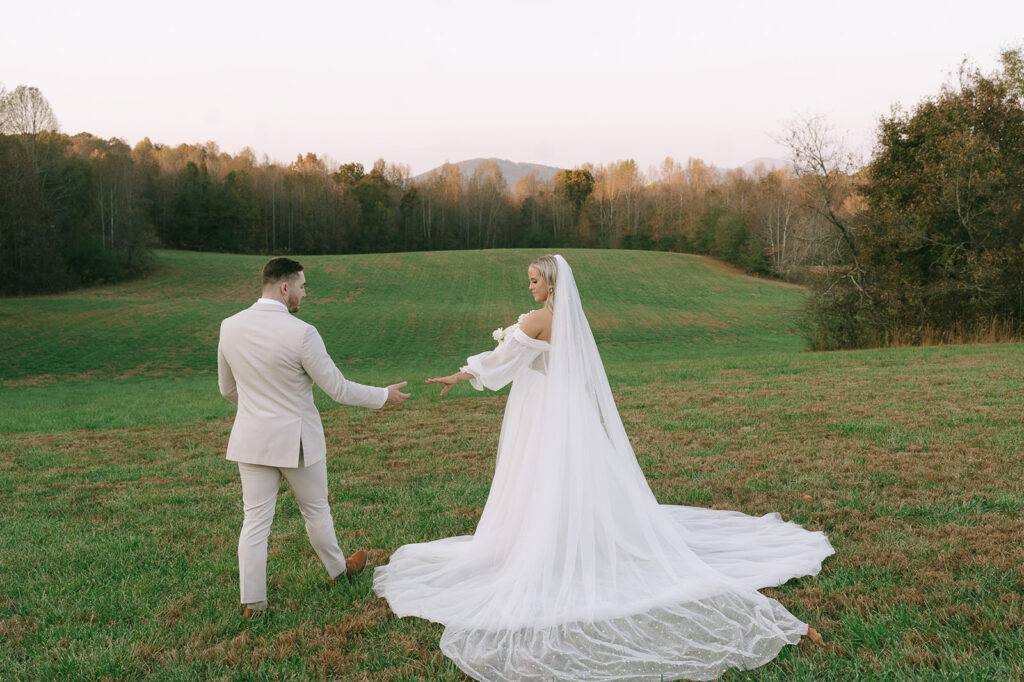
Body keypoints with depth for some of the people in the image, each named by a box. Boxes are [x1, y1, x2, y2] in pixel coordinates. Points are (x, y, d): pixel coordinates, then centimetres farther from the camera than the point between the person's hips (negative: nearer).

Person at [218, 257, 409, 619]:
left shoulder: (230, 327, -4)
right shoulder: (301, 333, -21)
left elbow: (227, 389, 10)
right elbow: (338, 388, -14)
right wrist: (383, 396, 1)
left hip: (251, 438, 4)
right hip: (295, 439, -4)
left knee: (255, 520, 9)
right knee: (315, 510, 17)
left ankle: (251, 602, 14)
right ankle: (338, 568, 40)